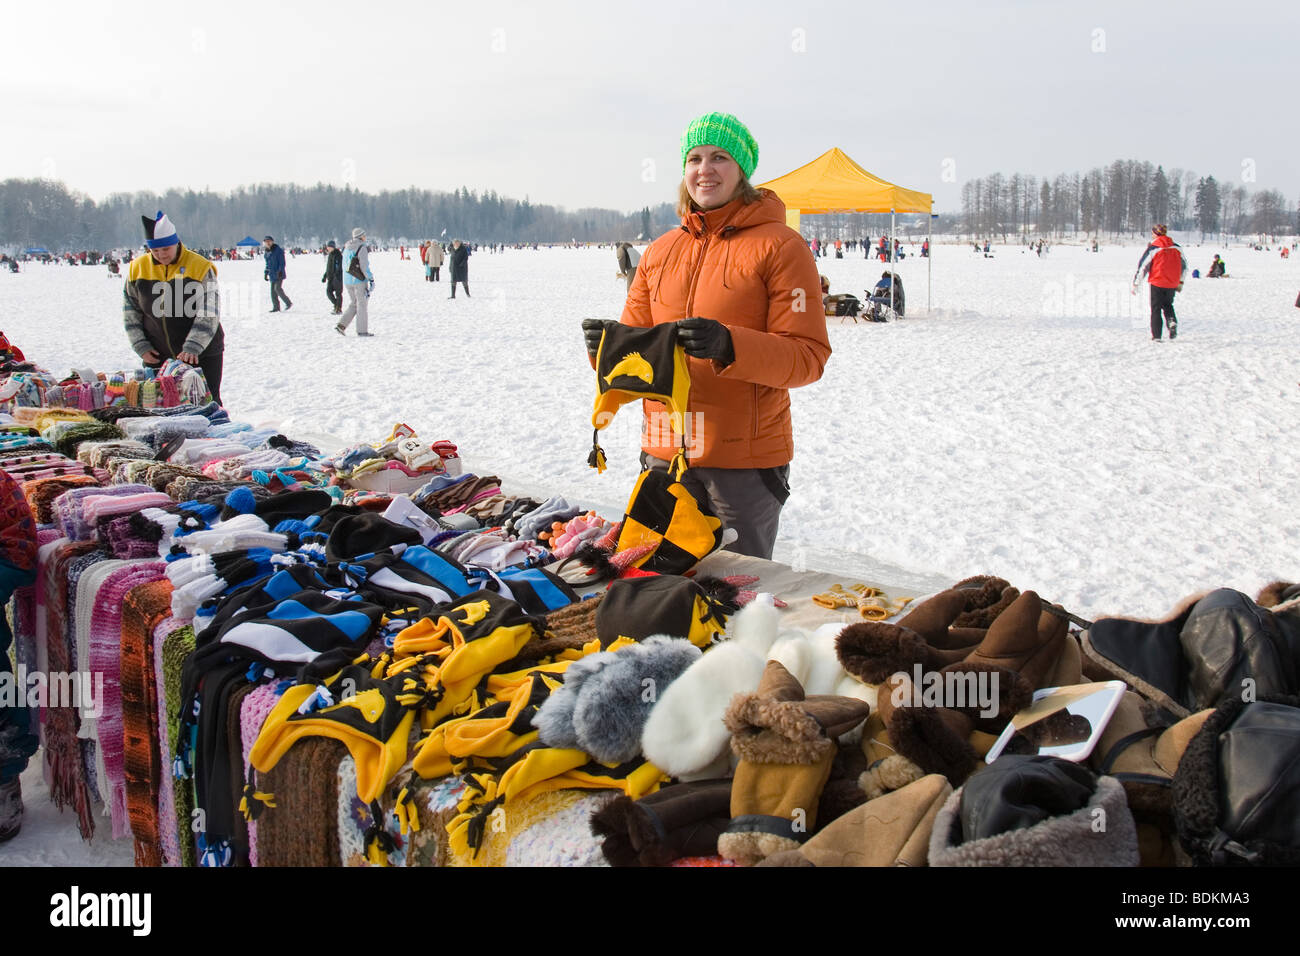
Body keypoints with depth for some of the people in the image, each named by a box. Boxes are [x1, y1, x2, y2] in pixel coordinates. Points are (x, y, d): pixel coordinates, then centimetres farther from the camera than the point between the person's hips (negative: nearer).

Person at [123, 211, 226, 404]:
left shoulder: (200, 267, -9)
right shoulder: (137, 268, 3)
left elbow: (208, 315, -14)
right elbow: (130, 312, 11)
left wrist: (192, 348, -24)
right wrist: (142, 347, 1)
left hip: (201, 355, -3)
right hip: (157, 357, 3)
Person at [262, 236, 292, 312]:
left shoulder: (278, 250, -9)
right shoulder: (267, 253, 14)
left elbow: (282, 263, -12)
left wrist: (280, 271, -21)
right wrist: (266, 273, 17)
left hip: (279, 274, -8)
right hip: (272, 275, 8)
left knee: (277, 288, -18)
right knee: (273, 290, 3)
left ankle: (288, 303, -8)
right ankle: (276, 307, 7)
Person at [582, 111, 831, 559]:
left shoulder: (779, 246, -5)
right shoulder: (659, 252, 13)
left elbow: (809, 356, -13)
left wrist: (728, 346, -28)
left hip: (746, 457, -5)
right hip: (665, 451, 5)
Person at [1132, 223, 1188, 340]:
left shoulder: (1152, 248, -10)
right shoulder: (1177, 247, 4)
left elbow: (1142, 267, -9)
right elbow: (1184, 266, 12)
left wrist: (1135, 284, -1)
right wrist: (1180, 282, 22)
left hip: (1157, 283, -4)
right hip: (1172, 284, 4)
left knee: (1156, 308, 7)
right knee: (1168, 305, 24)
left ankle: (1156, 335, 4)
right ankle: (1172, 321, -4)